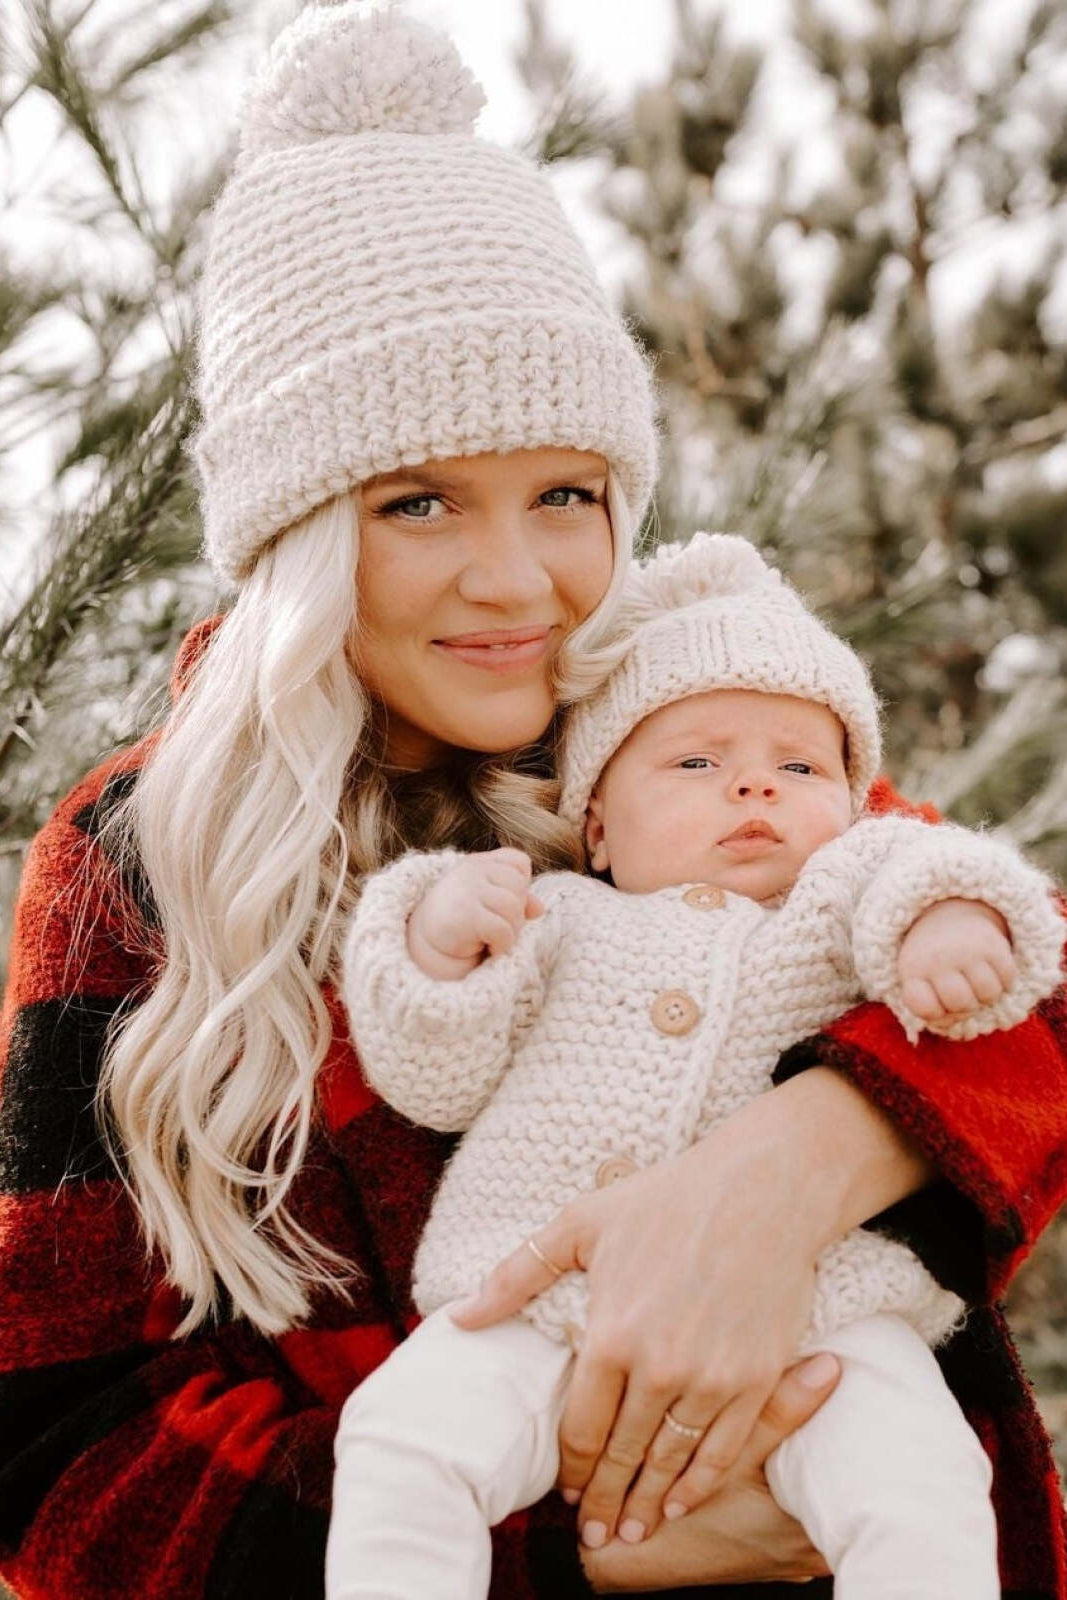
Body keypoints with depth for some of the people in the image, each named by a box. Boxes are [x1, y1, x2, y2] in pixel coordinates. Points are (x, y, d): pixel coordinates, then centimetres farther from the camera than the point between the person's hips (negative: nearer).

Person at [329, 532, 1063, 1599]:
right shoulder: (560, 921, 17)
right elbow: (436, 1082, 11)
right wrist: (440, 946, -6)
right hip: (547, 1305, 1)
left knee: (919, 1493, -22)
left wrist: (953, 915, -23)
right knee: (402, 1439, -20)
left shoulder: (831, 911, 18)